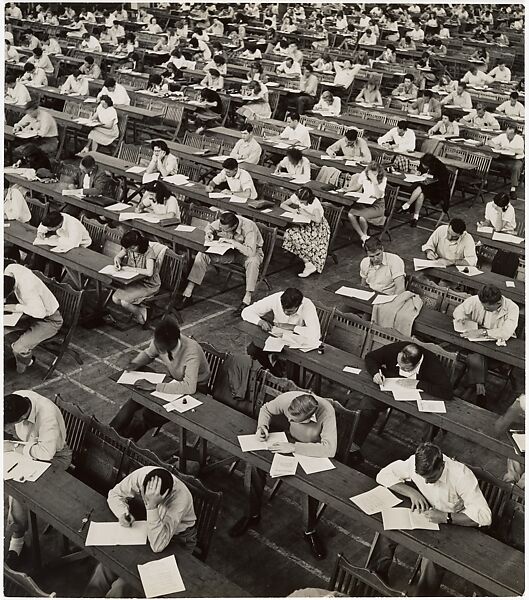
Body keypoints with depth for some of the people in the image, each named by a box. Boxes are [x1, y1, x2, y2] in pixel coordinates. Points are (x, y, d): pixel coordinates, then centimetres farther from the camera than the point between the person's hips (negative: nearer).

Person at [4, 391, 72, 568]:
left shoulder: (47, 415, -38)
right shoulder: (18, 397, -19)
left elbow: (46, 452, -41)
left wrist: (14, 447, -31)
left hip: (55, 457, -7)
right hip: (28, 446, 7)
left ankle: (17, 538, -4)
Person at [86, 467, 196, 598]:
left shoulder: (181, 497, -37)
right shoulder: (141, 475, -24)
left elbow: (158, 546, -40)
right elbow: (114, 494, -2)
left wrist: (152, 506, -49)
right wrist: (122, 513, -23)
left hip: (178, 538, -5)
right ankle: (92, 596, 11)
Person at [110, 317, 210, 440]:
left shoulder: (191, 352, -35)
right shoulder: (159, 342, -16)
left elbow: (189, 387, -44)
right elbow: (148, 354, 9)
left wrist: (153, 386, -40)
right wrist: (135, 363, -14)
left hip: (195, 390, -6)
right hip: (172, 380, 7)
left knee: (144, 416, -19)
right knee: (134, 404, -14)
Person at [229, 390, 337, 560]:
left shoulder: (326, 411, -37)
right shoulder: (287, 399, -26)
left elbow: (330, 449, -43)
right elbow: (266, 409, -3)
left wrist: (293, 447, -44)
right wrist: (262, 427, -24)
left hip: (314, 454, -3)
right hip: (289, 444, 3)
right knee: (257, 465, -19)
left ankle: (310, 531, -2)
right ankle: (253, 515, 6)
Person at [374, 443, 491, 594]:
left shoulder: (461, 475, -30)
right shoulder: (415, 463, -19)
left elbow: (485, 516, -32)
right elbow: (383, 475, -9)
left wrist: (445, 517, -39)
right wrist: (411, 492, -24)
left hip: (454, 525, -4)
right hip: (426, 514, 4)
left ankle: (423, 594, -7)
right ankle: (378, 572, 1)